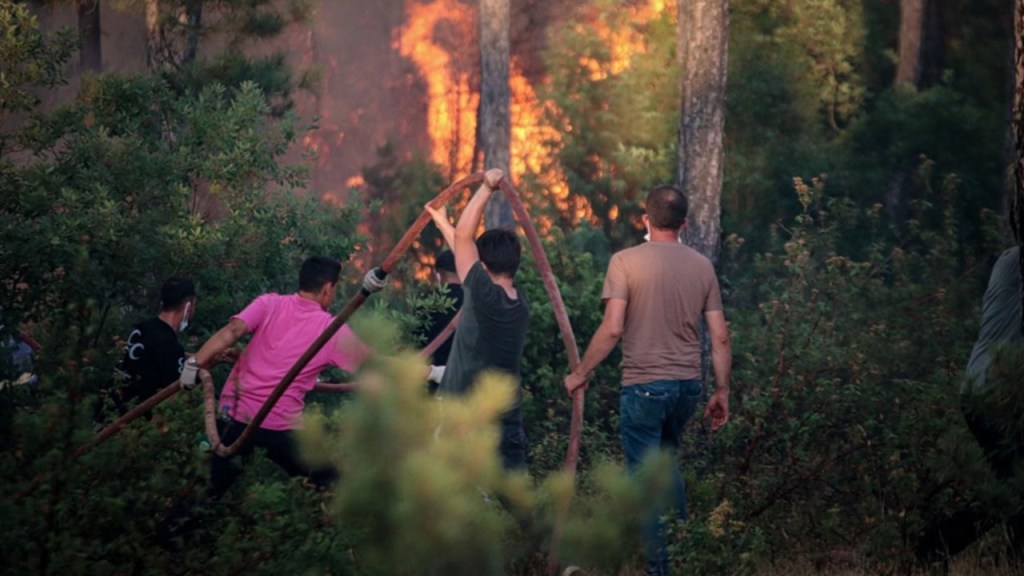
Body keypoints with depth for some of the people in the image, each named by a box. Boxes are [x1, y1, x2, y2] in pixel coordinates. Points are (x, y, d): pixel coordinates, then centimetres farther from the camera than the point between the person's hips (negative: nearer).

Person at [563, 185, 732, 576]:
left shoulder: (626, 261, -8)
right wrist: (722, 391, 14)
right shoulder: (702, 266, 5)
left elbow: (612, 329, -14)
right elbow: (720, 337, 4)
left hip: (644, 385, -5)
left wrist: (580, 374, -3)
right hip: (687, 384, 5)